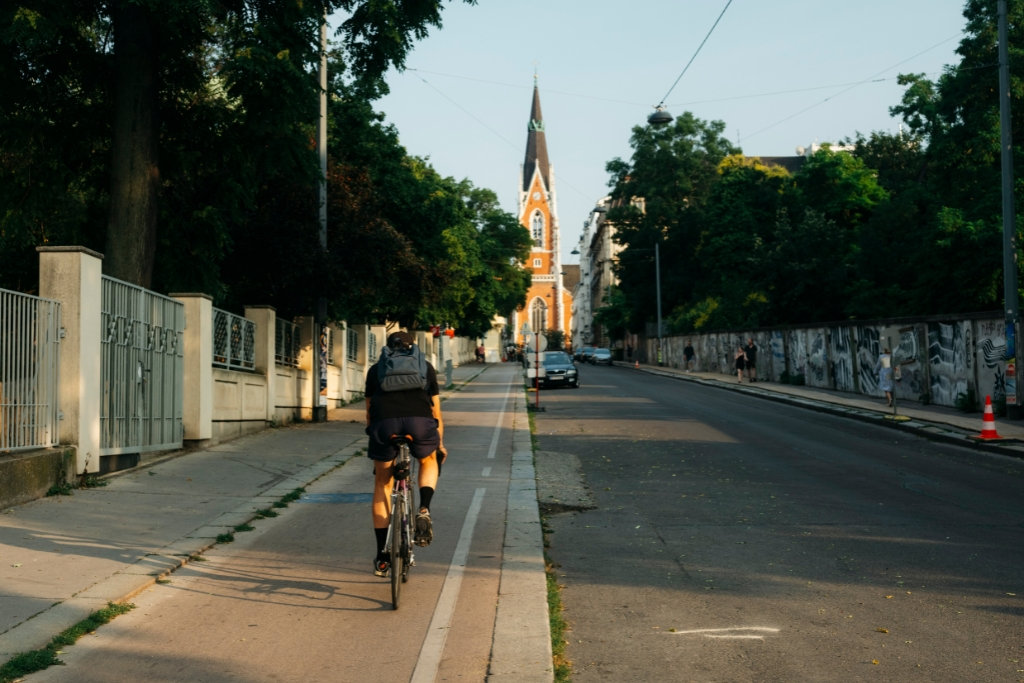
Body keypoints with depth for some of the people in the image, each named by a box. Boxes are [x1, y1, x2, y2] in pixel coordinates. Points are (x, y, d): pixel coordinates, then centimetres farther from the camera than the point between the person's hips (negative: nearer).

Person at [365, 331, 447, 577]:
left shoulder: (376, 369, 27)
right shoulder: (426, 367, 27)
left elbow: (369, 411, 29)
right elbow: (436, 410, 31)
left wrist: (373, 435, 44)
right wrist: (440, 443, 43)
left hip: (384, 423, 0)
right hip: (419, 422, 0)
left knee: (382, 484, 16)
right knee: (429, 461, 32)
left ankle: (381, 558, 18)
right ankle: (424, 510, 4)